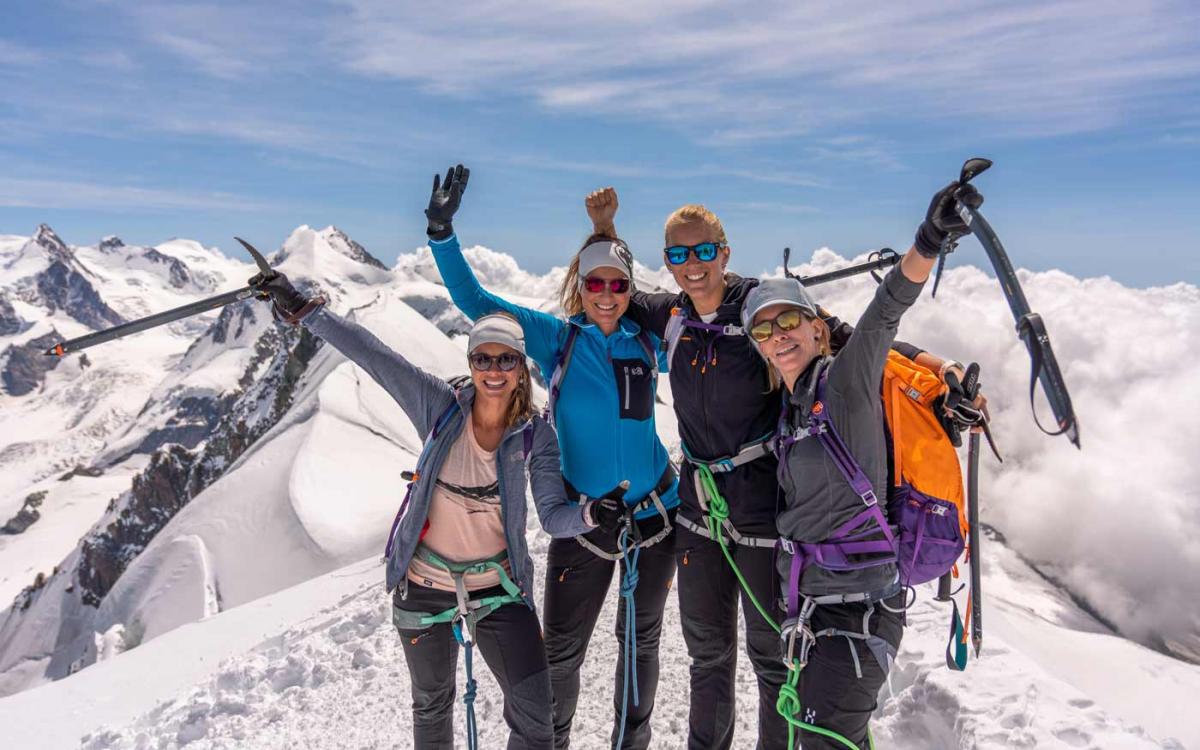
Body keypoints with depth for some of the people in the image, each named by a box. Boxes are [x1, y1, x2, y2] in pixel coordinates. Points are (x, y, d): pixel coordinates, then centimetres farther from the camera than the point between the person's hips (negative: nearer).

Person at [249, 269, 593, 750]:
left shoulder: (535, 435, -10)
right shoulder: (441, 408, -12)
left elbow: (554, 516, -15)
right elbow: (372, 355, -14)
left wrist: (590, 514, -35)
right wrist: (301, 309, -17)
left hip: (499, 589, 0)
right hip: (425, 587, 1)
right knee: (433, 705, 22)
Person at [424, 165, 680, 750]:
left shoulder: (650, 345, -1)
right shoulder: (555, 338, -5)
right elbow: (475, 302, -8)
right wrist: (442, 230, -17)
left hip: (654, 512, 2)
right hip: (583, 516, -1)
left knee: (640, 640, 18)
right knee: (561, 650, 7)